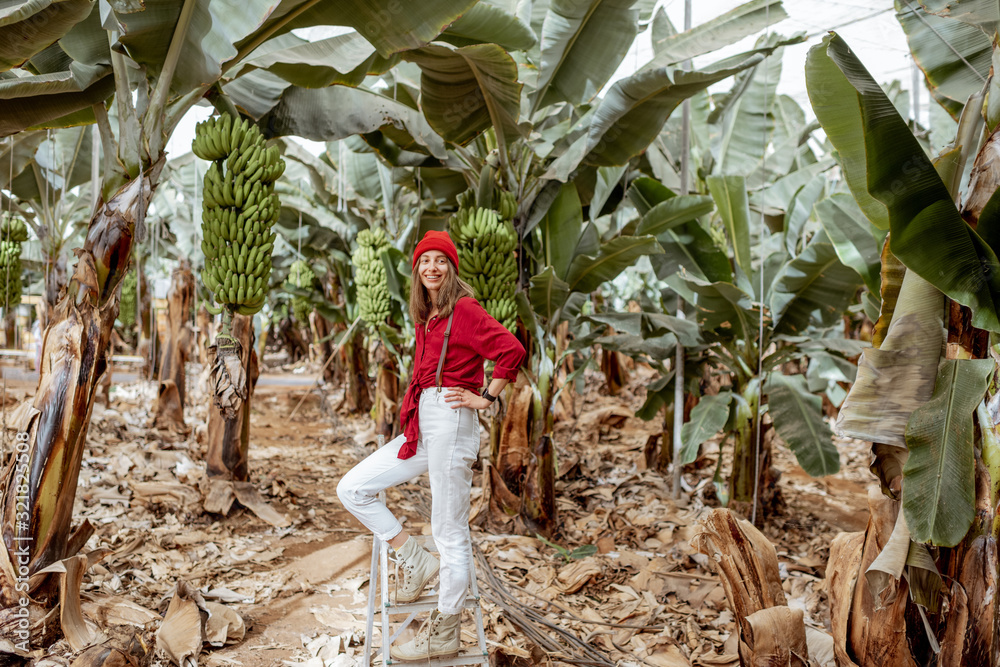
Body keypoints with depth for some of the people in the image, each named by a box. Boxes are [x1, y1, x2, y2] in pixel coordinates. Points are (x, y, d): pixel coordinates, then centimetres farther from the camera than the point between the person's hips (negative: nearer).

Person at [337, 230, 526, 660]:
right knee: (352, 488, 7)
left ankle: (445, 634, 13)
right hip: (421, 427, 9)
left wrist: (486, 398, -12)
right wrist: (411, 406, 17)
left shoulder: (464, 309, -8)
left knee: (450, 532, 0)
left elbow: (512, 350, -18)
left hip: (451, 423, -9)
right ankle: (414, 562, 14)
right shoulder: (425, 318, 17)